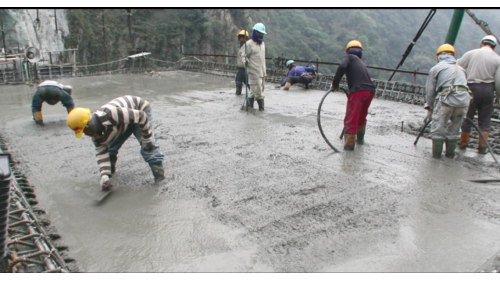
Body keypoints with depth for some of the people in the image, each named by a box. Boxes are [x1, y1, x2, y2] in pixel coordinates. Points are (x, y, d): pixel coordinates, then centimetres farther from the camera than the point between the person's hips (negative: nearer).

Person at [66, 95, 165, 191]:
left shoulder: (109, 114, -41)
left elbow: (141, 116, -35)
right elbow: (101, 153, -9)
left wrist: (147, 139, -27)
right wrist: (104, 175, -21)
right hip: (124, 122, 7)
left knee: (147, 148, -20)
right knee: (111, 148, 7)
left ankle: (159, 174, -9)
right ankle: (111, 170, 31)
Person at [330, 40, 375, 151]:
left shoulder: (348, 56, 12)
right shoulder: (361, 63, 31)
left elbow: (342, 66, -11)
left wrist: (335, 84, -5)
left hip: (358, 91, -7)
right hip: (370, 91, 7)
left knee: (351, 118, 0)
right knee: (361, 116, 26)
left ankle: (349, 144, -1)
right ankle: (360, 138, 39)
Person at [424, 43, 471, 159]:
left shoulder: (436, 68, 14)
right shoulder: (461, 69, 28)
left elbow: (430, 91, 10)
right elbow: (463, 86, 23)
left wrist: (429, 110, 17)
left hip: (446, 98, -4)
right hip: (464, 99, 5)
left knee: (438, 128, 7)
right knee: (454, 129, 17)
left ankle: (436, 154, 13)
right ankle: (450, 153, 26)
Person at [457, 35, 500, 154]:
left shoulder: (471, 53, 1)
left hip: (471, 88, 0)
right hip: (488, 90, 1)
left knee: (467, 117, 10)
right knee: (485, 120, 9)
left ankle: (463, 143, 20)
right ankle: (482, 147, 10)